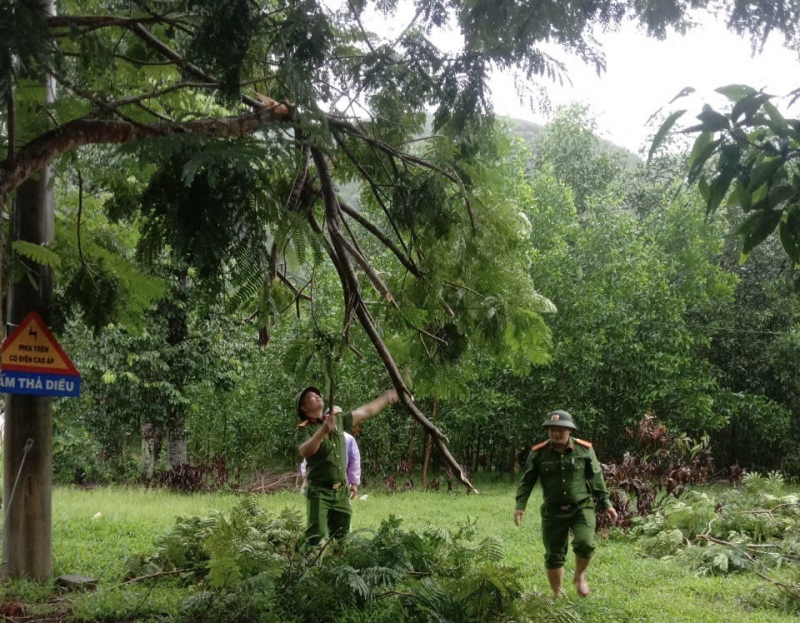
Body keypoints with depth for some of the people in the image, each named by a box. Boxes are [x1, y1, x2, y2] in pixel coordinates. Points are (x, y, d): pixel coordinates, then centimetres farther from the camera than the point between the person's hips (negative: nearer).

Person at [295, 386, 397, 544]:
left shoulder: (338, 420, 9)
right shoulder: (303, 429, -8)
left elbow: (366, 411, 17)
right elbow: (304, 452, -28)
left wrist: (387, 397, 18)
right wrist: (323, 431, -39)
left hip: (341, 491, 6)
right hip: (319, 492, -6)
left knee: (341, 537, 12)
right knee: (317, 538, -13)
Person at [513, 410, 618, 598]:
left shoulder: (585, 450, -4)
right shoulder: (539, 453, -5)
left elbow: (596, 479, 4)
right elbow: (527, 481, 2)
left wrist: (606, 504, 4)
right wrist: (520, 506, -8)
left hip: (582, 507, -1)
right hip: (553, 511, 1)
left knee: (585, 544, -21)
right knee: (554, 556, 4)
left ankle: (580, 576, 10)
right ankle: (557, 595, 24)